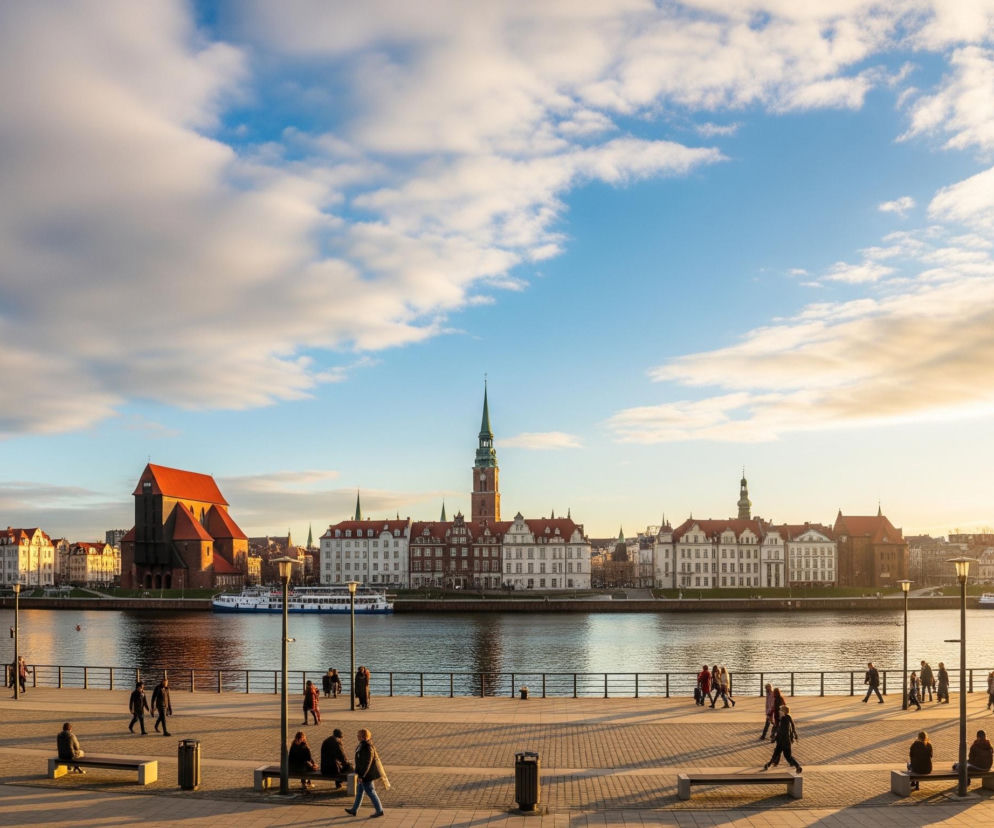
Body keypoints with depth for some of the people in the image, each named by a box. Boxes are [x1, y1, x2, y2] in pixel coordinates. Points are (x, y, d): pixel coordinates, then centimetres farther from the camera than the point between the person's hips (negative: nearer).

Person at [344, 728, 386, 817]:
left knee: (370, 792, 2)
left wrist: (361, 776, -22)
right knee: (359, 790, 19)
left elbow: (367, 763, -27)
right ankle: (354, 810, 31)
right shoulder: (363, 744, 2)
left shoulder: (367, 748, -29)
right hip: (364, 772, 10)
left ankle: (379, 811, 13)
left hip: (366, 773, -10)